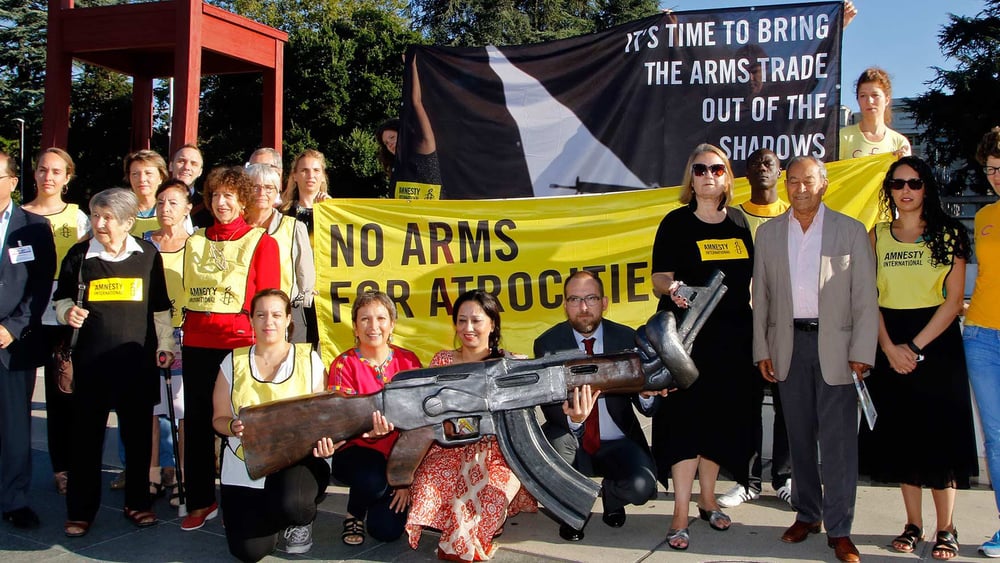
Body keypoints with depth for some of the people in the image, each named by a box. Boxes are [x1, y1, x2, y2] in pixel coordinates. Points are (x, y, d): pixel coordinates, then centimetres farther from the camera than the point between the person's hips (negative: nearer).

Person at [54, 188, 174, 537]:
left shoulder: (147, 255, 4)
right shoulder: (79, 255, 2)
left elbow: (160, 308, 11)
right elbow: (61, 298, 13)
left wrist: (165, 345, 8)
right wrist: (67, 312, -8)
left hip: (138, 360, 1)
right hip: (91, 360, 0)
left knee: (138, 433, 8)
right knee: (86, 434, 4)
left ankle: (137, 502, 24)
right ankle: (81, 510, 16)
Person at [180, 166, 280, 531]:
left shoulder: (261, 242, 0)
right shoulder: (195, 241, 14)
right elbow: (187, 293, 16)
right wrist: (182, 336, 10)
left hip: (239, 340, -4)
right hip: (197, 341, 4)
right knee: (197, 421, 8)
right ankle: (200, 501, 19)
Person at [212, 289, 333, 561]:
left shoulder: (309, 359, 1)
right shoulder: (234, 362, 5)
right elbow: (219, 418, 8)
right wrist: (233, 427, -15)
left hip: (298, 459, -1)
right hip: (245, 466, 2)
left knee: (291, 503, -36)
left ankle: (303, 520, 6)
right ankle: (266, 514, 26)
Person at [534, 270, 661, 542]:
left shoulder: (626, 338, -4)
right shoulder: (548, 343, -7)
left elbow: (646, 407, -4)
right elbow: (549, 403, -16)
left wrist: (646, 394, -30)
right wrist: (573, 418, -40)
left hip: (617, 443, 1)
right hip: (572, 442, -1)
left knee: (641, 486, -27)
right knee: (556, 438, -35)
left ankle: (611, 493, 14)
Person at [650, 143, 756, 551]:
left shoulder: (738, 222, 9)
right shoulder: (677, 222, -3)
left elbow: (749, 278, 15)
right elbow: (659, 279, -8)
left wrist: (756, 330, 10)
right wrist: (671, 287, -31)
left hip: (733, 336, 5)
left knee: (722, 419, 11)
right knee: (686, 419, -5)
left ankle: (707, 500, 27)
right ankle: (681, 516, 1)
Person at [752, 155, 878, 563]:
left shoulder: (851, 231, 1)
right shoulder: (768, 233, 9)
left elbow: (865, 297, -1)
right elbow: (761, 296, 9)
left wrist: (862, 352, -7)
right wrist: (761, 349, 4)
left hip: (835, 344, -3)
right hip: (789, 345, 3)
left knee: (838, 438, -3)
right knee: (799, 435, 10)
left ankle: (839, 530, 4)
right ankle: (807, 514, 23)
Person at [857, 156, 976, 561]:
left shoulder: (948, 234, 0)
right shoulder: (877, 236, 7)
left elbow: (954, 299, -6)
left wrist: (916, 346, -13)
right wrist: (890, 348, -10)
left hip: (937, 342, -2)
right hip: (891, 348, 3)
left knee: (940, 433, -1)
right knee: (900, 433, 6)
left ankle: (946, 529, 10)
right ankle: (913, 524, 17)